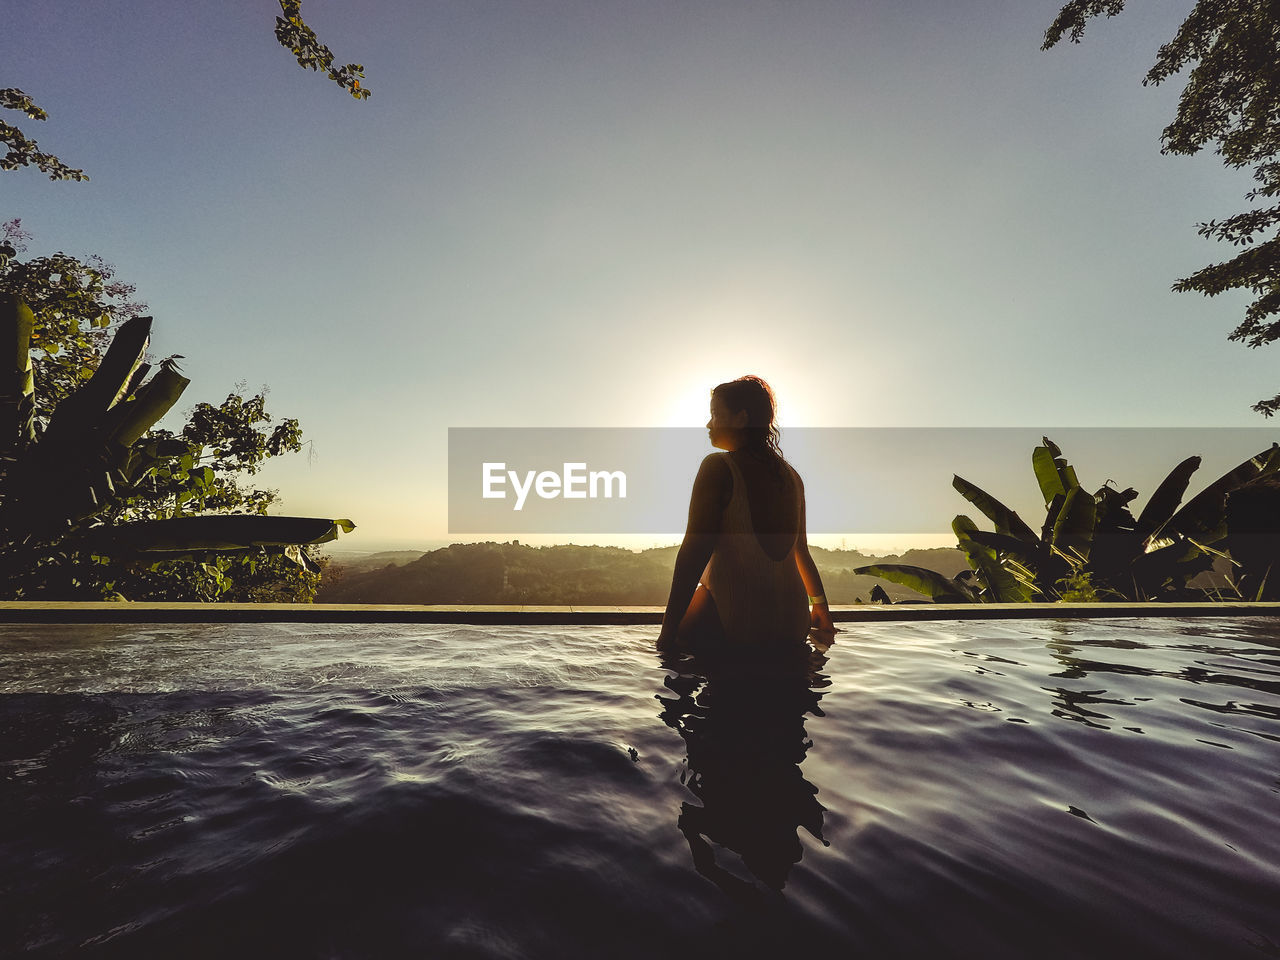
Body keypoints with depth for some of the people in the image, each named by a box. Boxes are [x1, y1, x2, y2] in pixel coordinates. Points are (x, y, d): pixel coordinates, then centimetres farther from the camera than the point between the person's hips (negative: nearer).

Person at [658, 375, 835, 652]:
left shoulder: (717, 467, -13)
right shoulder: (791, 475, 8)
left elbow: (694, 551, -18)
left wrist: (669, 629, -14)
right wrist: (820, 604, 35)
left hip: (733, 624, -7)